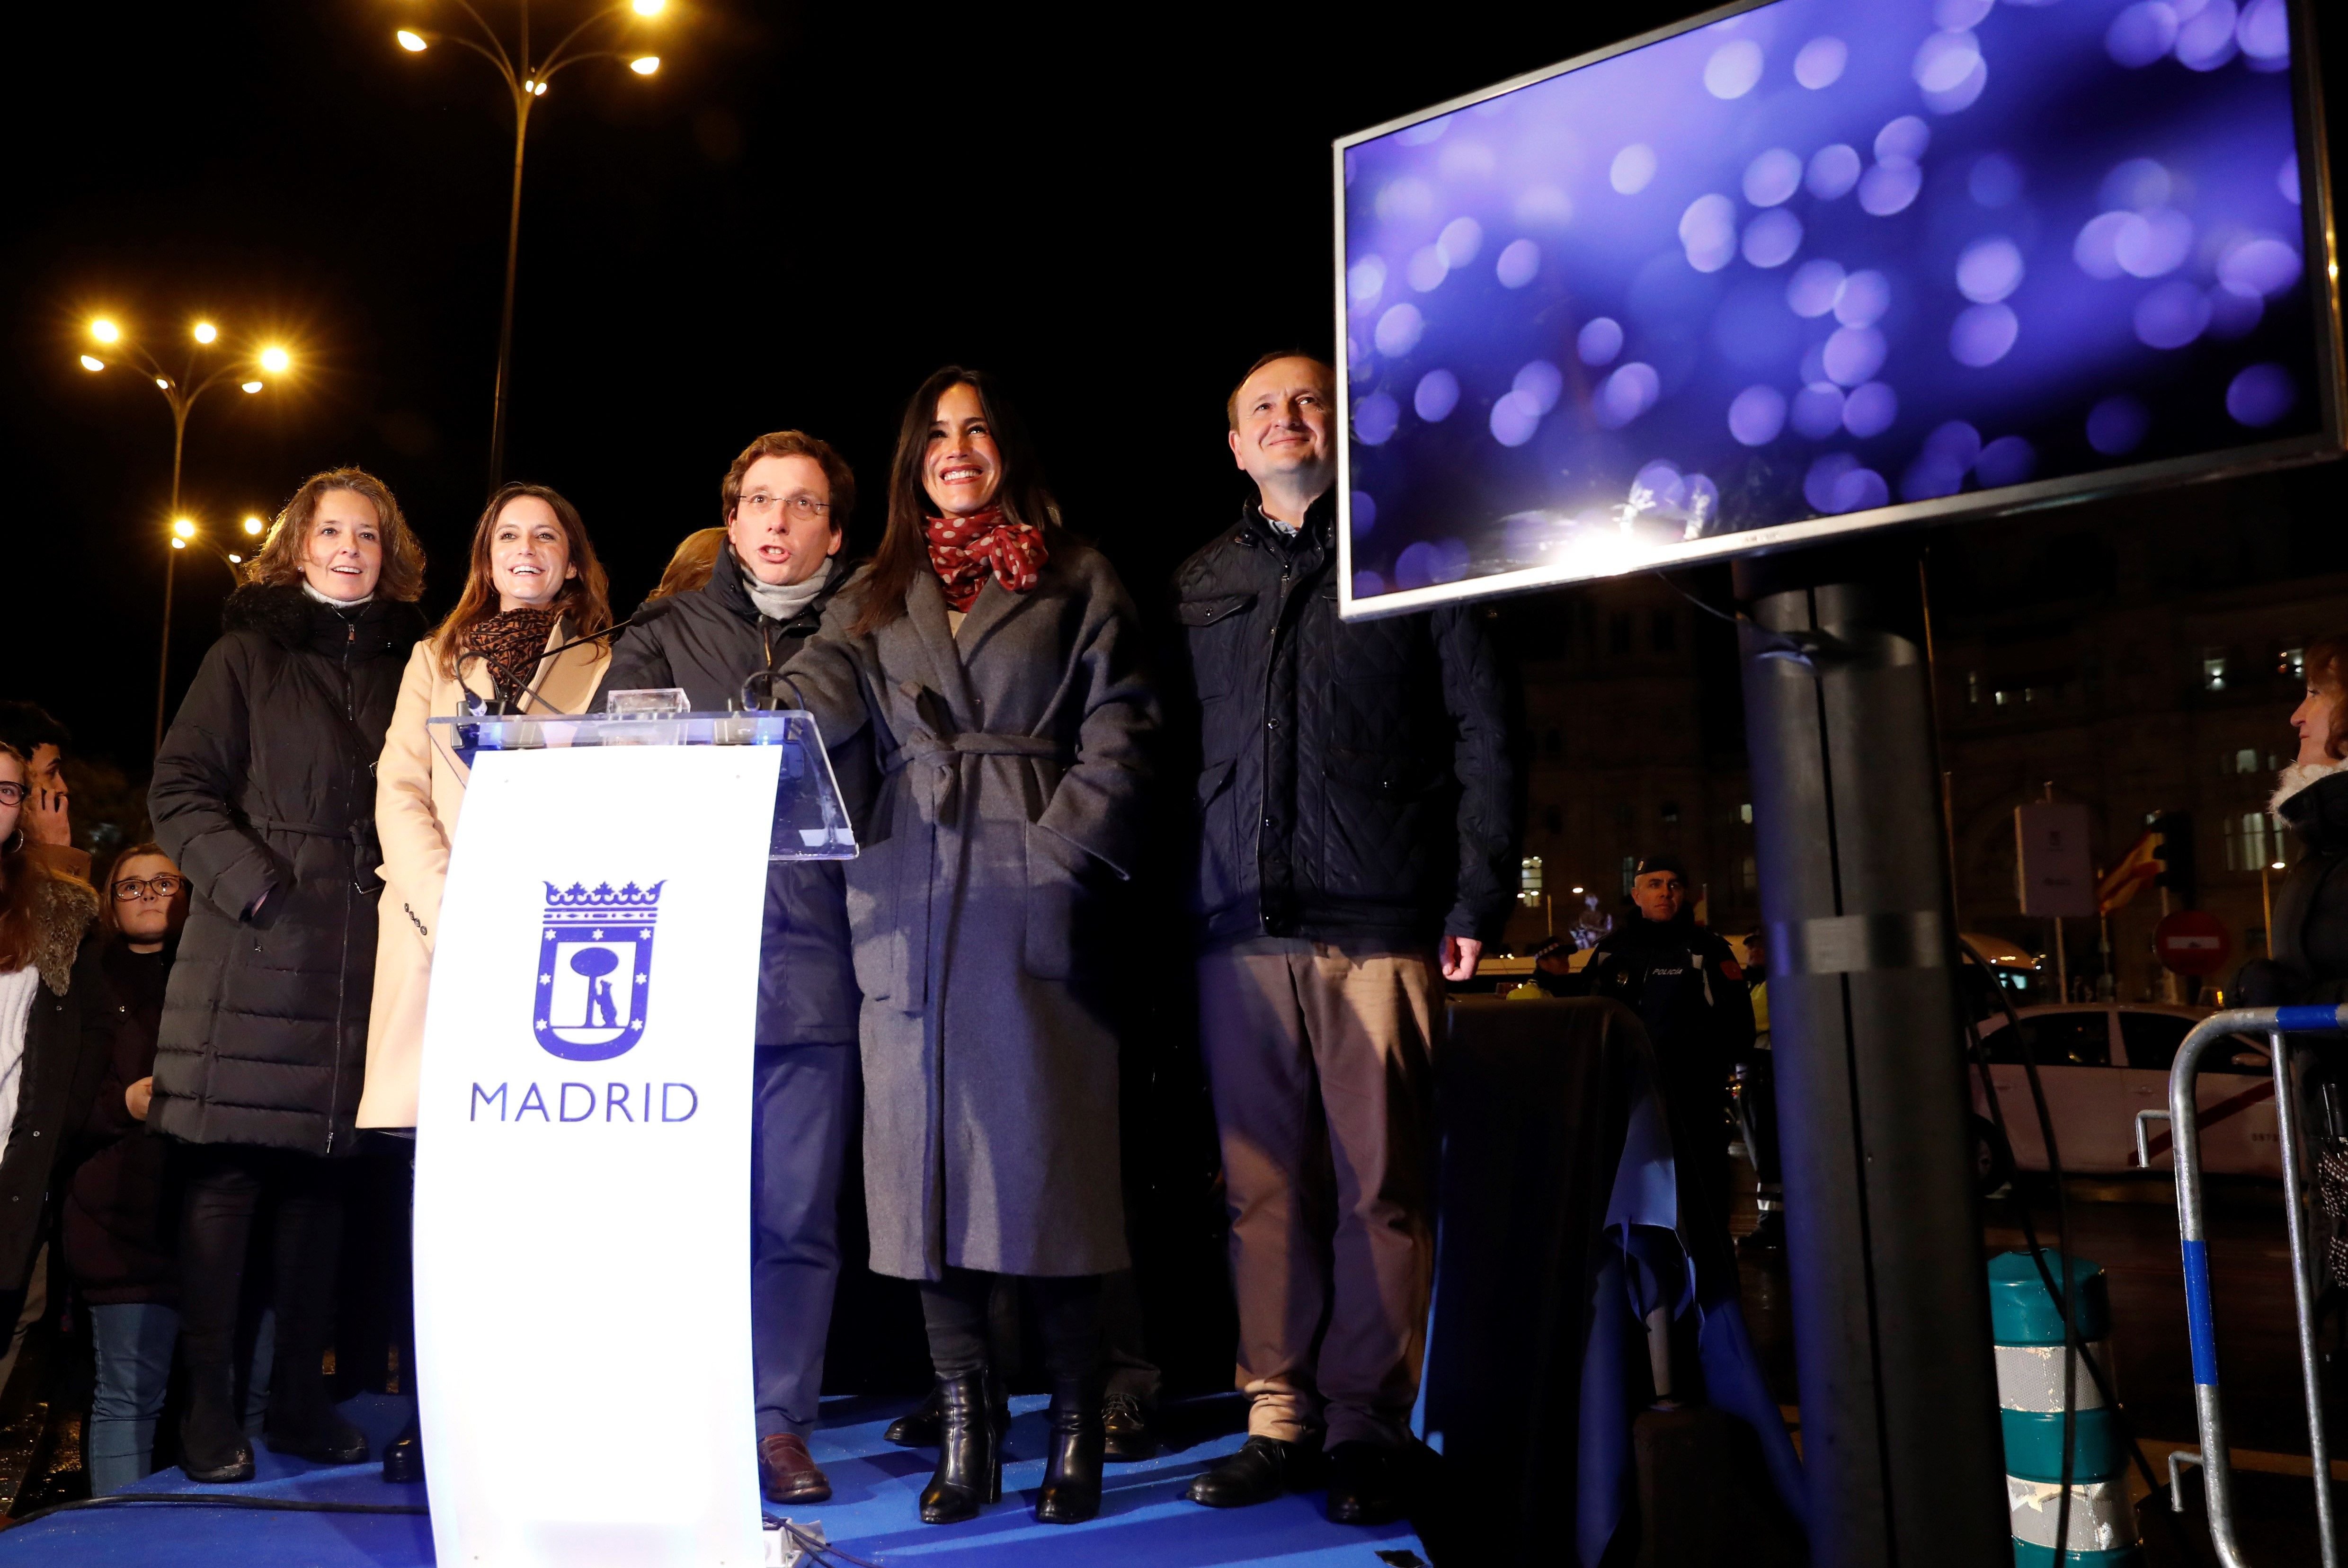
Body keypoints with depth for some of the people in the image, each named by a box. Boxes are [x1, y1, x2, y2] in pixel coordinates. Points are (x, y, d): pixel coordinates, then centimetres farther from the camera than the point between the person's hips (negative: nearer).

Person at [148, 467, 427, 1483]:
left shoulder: (407, 663, 15)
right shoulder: (248, 654, 7)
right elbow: (179, 792, 1)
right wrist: (252, 886, -12)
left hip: (360, 955, 3)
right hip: (254, 951, -3)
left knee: (322, 1170, 8)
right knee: (227, 1169, -2)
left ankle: (300, 1397, 16)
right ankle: (208, 1407, 6)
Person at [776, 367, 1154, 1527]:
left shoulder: (1078, 581, 11)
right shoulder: (875, 597, 20)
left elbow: (1117, 735, 2)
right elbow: (816, 697, 4)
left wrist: (1060, 853, -11)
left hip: (1035, 902, -3)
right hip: (906, 905, 3)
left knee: (1042, 1156, -4)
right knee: (927, 1159, 3)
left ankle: (1075, 1432, 8)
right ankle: (964, 1436, 12)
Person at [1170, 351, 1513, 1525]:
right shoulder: (1201, 585, 19)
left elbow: (1479, 733, 4)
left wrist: (1476, 898, -5)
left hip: (1378, 921, -3)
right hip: (1239, 924, 3)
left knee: (1382, 1185, 0)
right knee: (1264, 1185, 4)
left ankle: (1369, 1427, 10)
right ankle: (1282, 1419, 14)